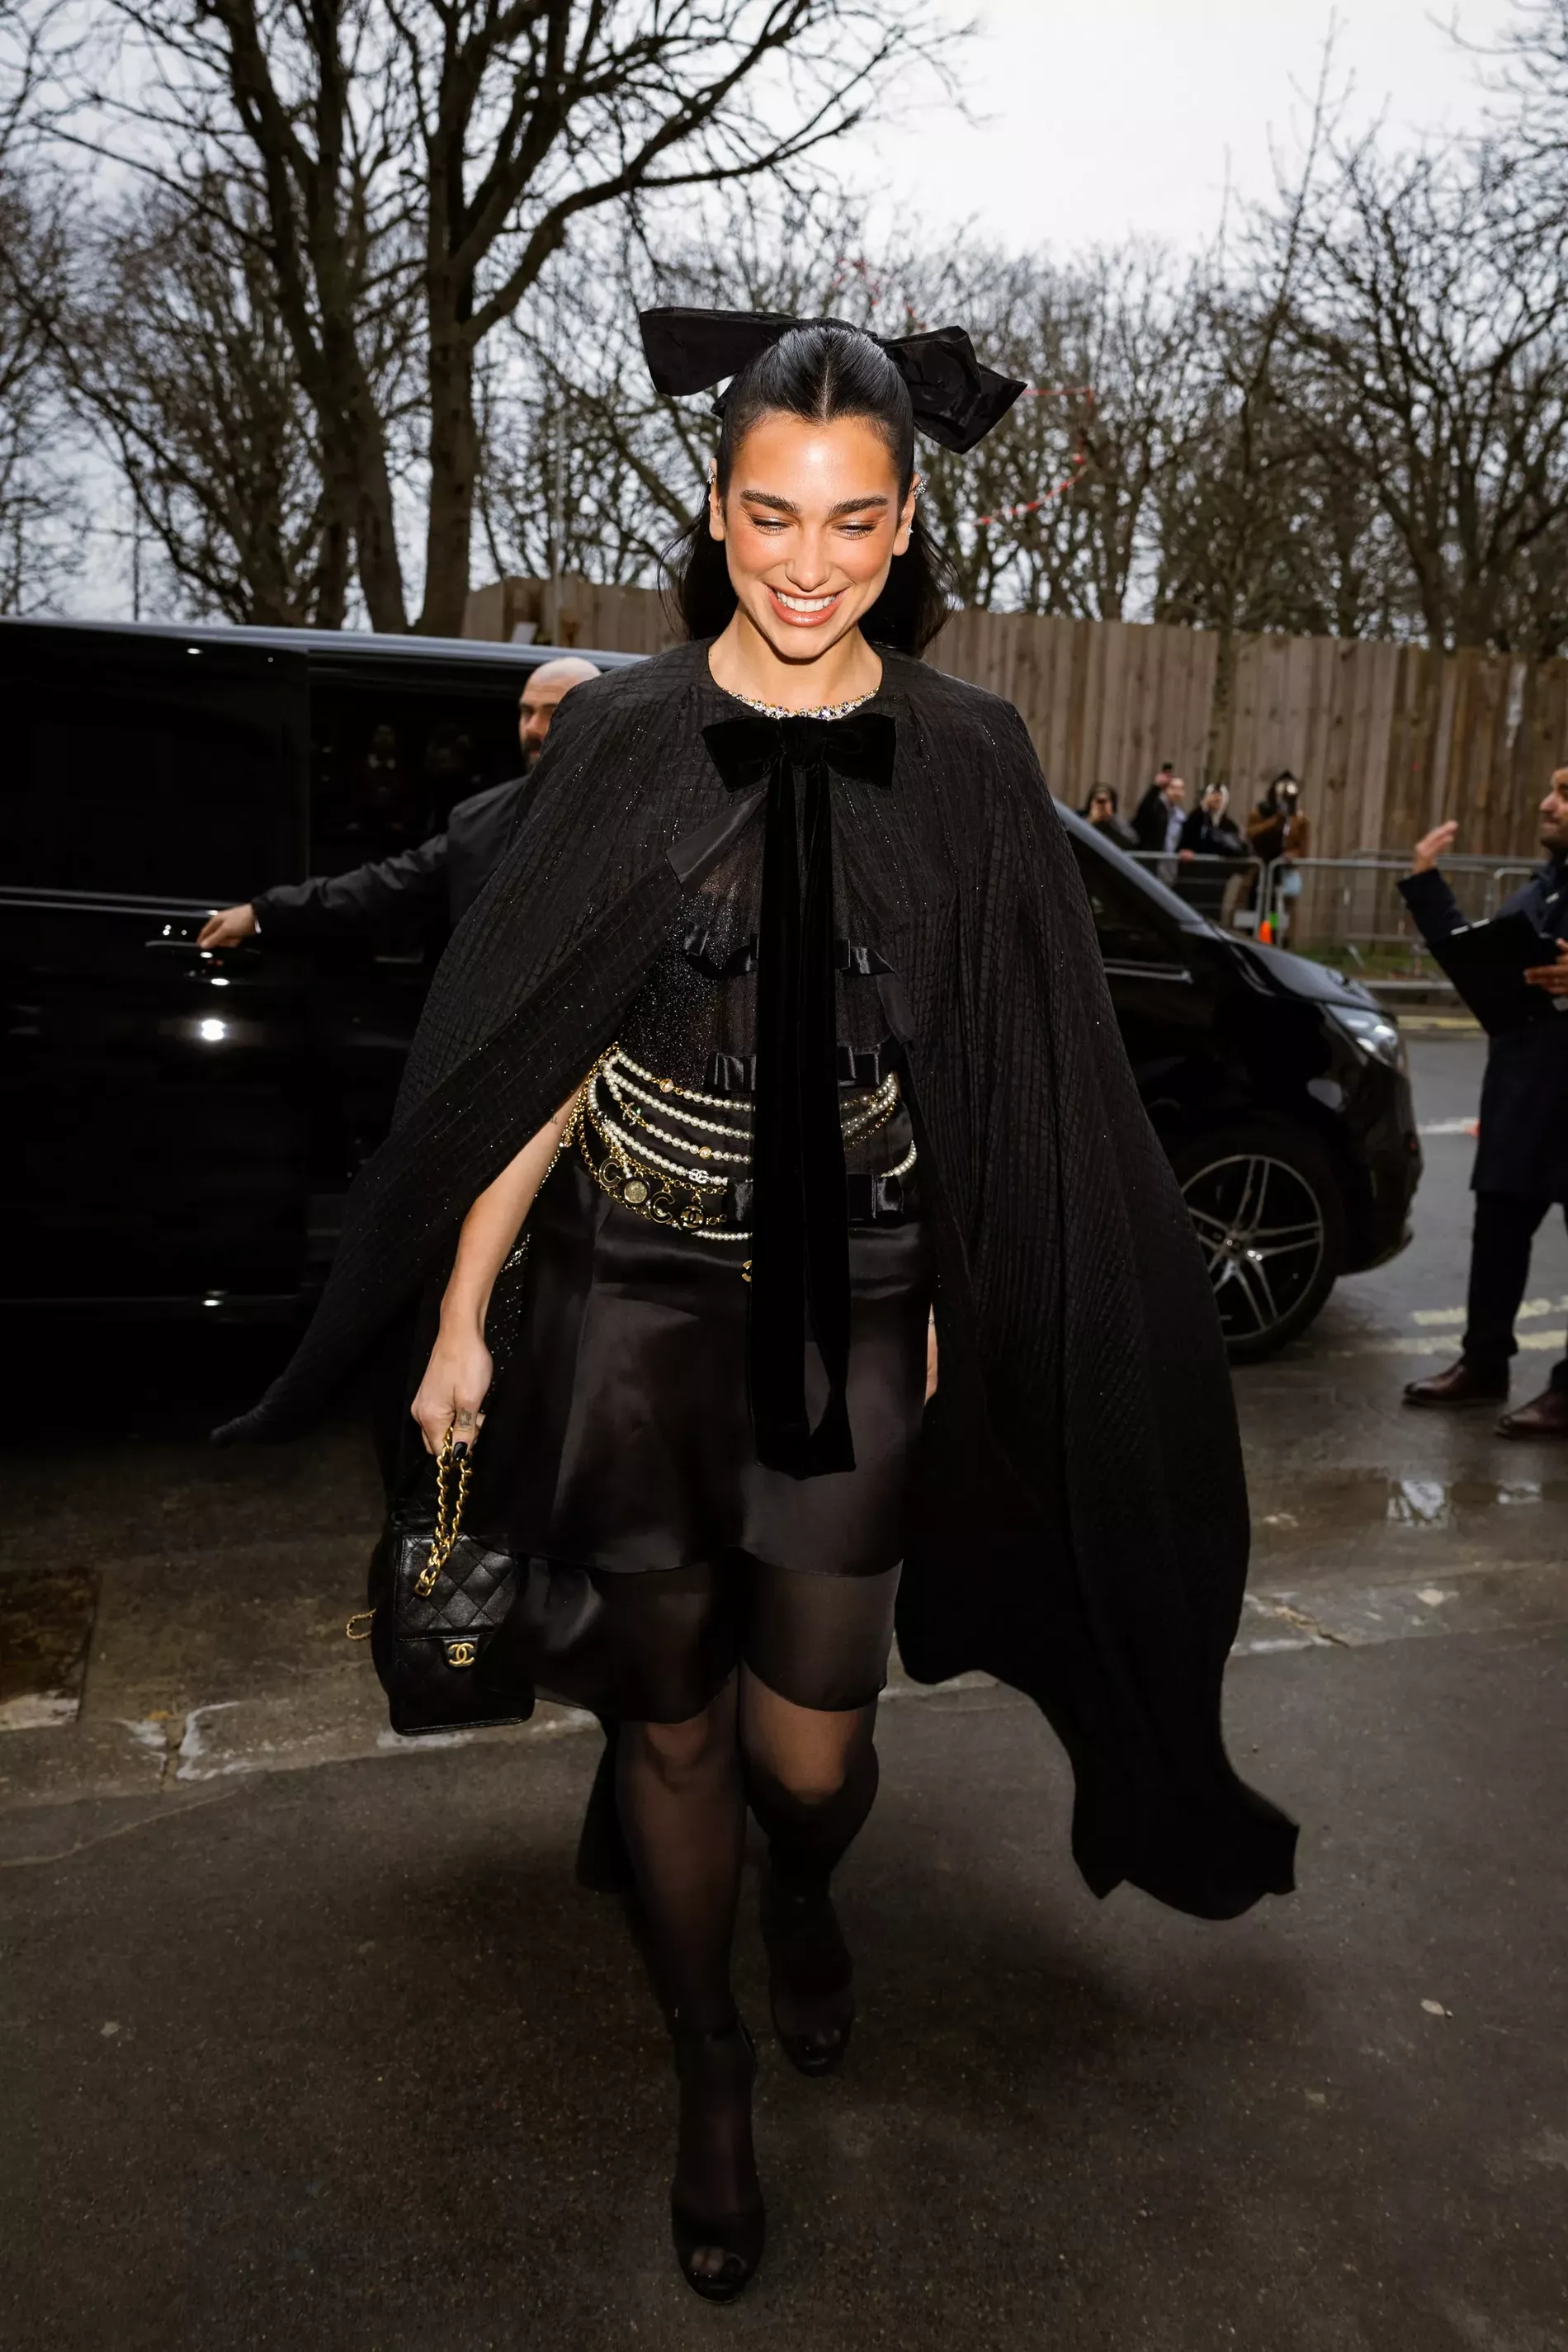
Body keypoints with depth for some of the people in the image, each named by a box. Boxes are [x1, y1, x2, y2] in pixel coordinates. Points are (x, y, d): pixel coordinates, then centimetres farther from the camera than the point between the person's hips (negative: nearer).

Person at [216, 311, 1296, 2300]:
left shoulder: (967, 759, -1)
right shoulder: (623, 738, -1)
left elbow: (1005, 1080, 3)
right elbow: (536, 1051, 0)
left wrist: (966, 1323, 3)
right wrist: (459, 1320, -1)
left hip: (856, 1321, 0)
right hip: (633, 1312, 0)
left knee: (811, 1752, 7)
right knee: (672, 1717, 12)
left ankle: (803, 1901, 46)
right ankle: (707, 2055, 39)